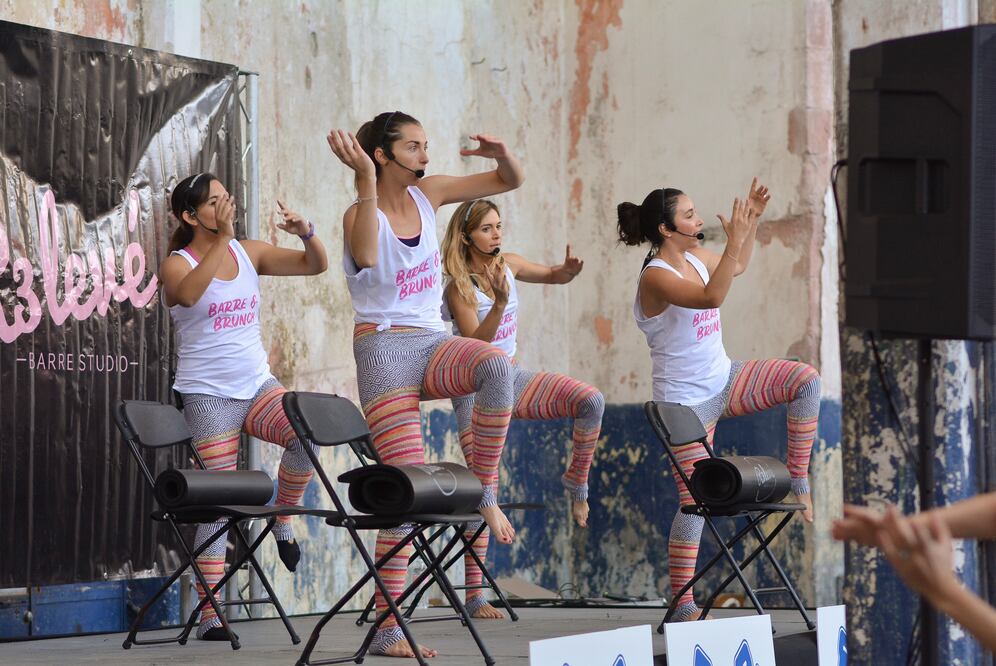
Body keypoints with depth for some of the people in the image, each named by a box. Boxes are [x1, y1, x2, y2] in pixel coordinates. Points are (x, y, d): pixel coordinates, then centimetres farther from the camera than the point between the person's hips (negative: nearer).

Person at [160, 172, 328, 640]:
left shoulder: (250, 252, 8)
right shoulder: (177, 265, -5)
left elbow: (315, 265, 7)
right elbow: (188, 293, -30)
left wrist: (306, 233, -14)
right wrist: (223, 237, -35)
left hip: (258, 385, 4)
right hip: (208, 394, -4)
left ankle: (283, 520, 2)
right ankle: (209, 615, -3)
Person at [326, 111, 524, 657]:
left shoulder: (427, 193, 8)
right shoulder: (362, 212, -8)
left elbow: (510, 181, 14)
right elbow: (365, 257, -33)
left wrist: (501, 154, -8)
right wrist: (366, 181, -37)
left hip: (434, 345, 5)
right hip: (385, 350, -5)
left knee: (497, 365, -33)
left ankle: (485, 492, -18)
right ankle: (386, 628, -5)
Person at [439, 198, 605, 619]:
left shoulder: (507, 265, 4)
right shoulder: (459, 287, -13)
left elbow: (552, 276, 19)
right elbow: (475, 342, -22)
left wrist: (569, 271, -4)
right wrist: (499, 303, -34)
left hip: (513, 378, 5)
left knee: (591, 401, -19)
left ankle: (577, 479, 6)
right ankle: (474, 594, -6)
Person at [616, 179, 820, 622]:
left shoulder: (695, 258, 5)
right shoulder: (657, 276, -20)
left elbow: (739, 266, 28)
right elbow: (711, 296, -37)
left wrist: (752, 220, 16)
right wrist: (734, 240, -39)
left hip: (724, 379, 8)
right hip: (687, 399, -8)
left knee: (805, 379, -12)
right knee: (695, 500, -7)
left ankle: (799, 480, -2)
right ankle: (682, 605, 0)